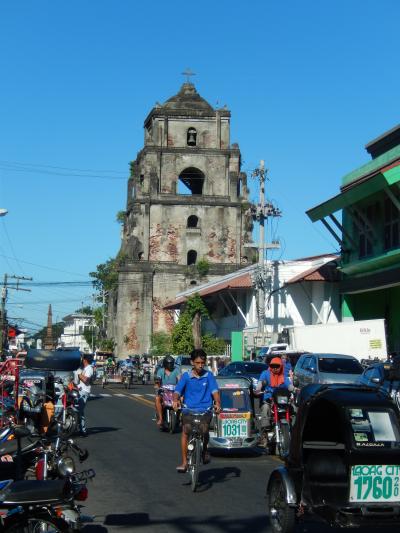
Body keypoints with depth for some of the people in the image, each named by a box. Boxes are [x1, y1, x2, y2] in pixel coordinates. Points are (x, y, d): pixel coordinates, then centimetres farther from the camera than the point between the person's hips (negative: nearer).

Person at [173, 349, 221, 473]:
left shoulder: (209, 376, 5)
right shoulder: (186, 376, 3)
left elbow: (215, 391, -5)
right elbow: (177, 391, -5)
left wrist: (218, 403, -24)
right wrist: (176, 400, -27)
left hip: (205, 410, 0)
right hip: (189, 409, 0)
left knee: (204, 429, -21)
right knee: (185, 430, -18)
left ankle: (204, 450, 10)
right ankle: (184, 462, -11)